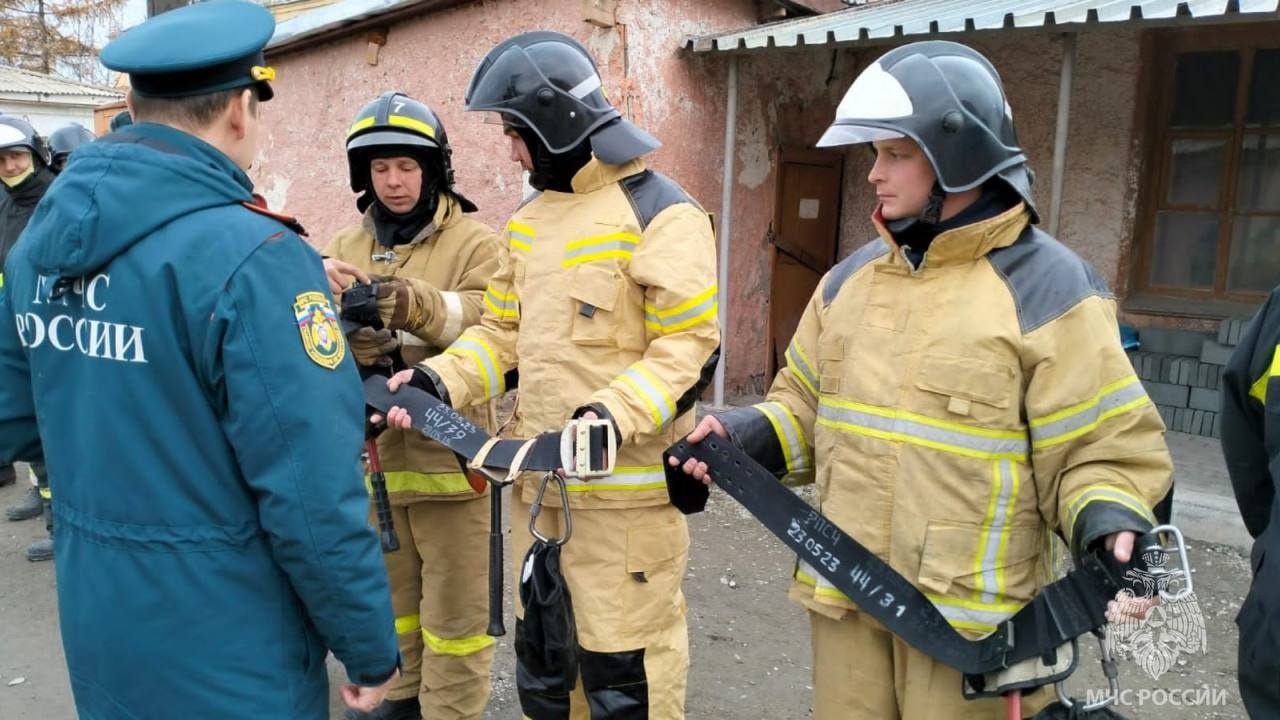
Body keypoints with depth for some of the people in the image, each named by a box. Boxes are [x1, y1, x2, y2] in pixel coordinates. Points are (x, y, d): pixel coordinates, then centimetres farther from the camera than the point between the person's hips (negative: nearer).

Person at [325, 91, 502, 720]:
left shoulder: (473, 241, -5)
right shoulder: (348, 244, 11)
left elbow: (491, 322, -21)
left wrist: (420, 305, -36)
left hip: (447, 448, -5)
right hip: (372, 447, 6)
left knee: (453, 601, 5)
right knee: (390, 589, 22)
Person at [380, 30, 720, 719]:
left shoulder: (661, 215, -11)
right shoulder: (528, 220, 13)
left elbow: (689, 351, -15)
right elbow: (504, 332, 15)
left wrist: (612, 416, -26)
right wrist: (439, 380, -1)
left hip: (625, 486, -7)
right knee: (543, 653, 20)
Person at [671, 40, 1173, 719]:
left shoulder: (1046, 288, -11)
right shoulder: (851, 277, 7)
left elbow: (1102, 451, -9)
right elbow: (809, 410, 14)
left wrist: (1111, 531, -27)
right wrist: (744, 435, -4)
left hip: (970, 615, -5)